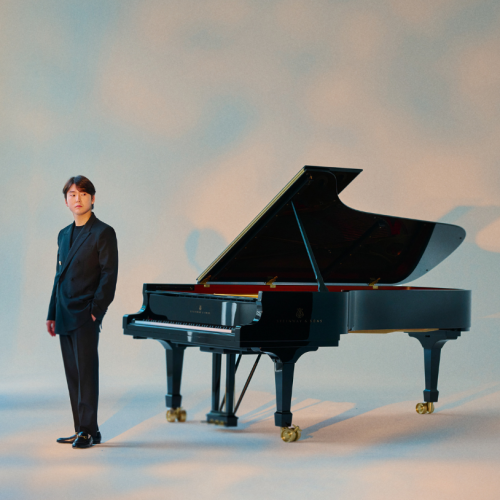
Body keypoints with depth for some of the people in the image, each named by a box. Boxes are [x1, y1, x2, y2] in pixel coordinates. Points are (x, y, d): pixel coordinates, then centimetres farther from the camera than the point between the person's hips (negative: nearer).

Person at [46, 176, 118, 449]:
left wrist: (96, 310, -16)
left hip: (85, 316, -7)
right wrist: (52, 314, 16)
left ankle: (89, 431, -4)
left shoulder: (103, 233, -4)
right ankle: (81, 430, 14)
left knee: (86, 372, -8)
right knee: (73, 375, 9)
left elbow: (109, 275, -10)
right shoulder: (64, 235, 17)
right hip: (65, 317, 7)